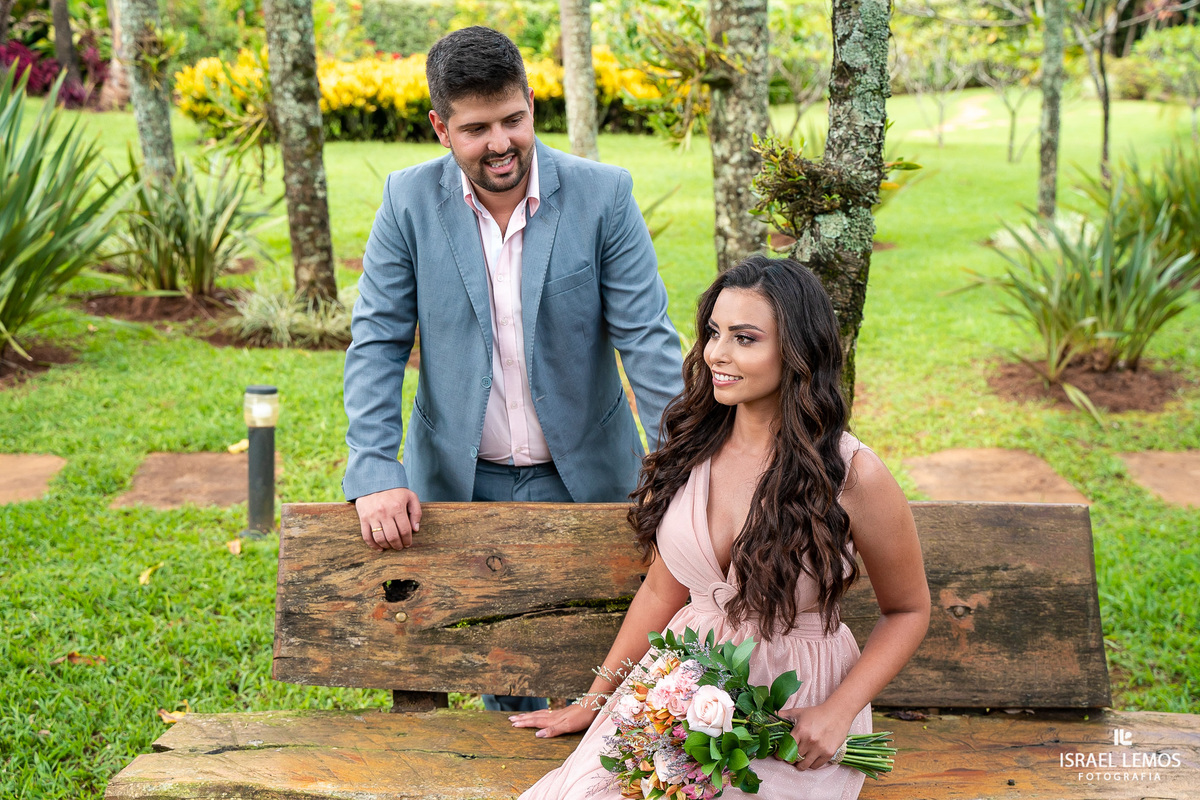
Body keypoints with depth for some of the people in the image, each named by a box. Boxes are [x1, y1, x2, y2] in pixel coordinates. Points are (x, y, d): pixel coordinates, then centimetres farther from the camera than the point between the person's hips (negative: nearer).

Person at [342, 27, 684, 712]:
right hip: (462, 481, 1)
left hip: (582, 478, 0)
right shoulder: (409, 200, -5)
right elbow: (377, 343, -4)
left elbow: (646, 337, -9)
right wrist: (374, 473, -14)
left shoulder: (604, 194, -9)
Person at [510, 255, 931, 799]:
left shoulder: (853, 476, -14)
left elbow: (907, 610, -1)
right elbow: (662, 590, 9)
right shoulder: (689, 448, 0)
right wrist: (593, 701, 13)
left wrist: (837, 713, -12)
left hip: (792, 717, -3)